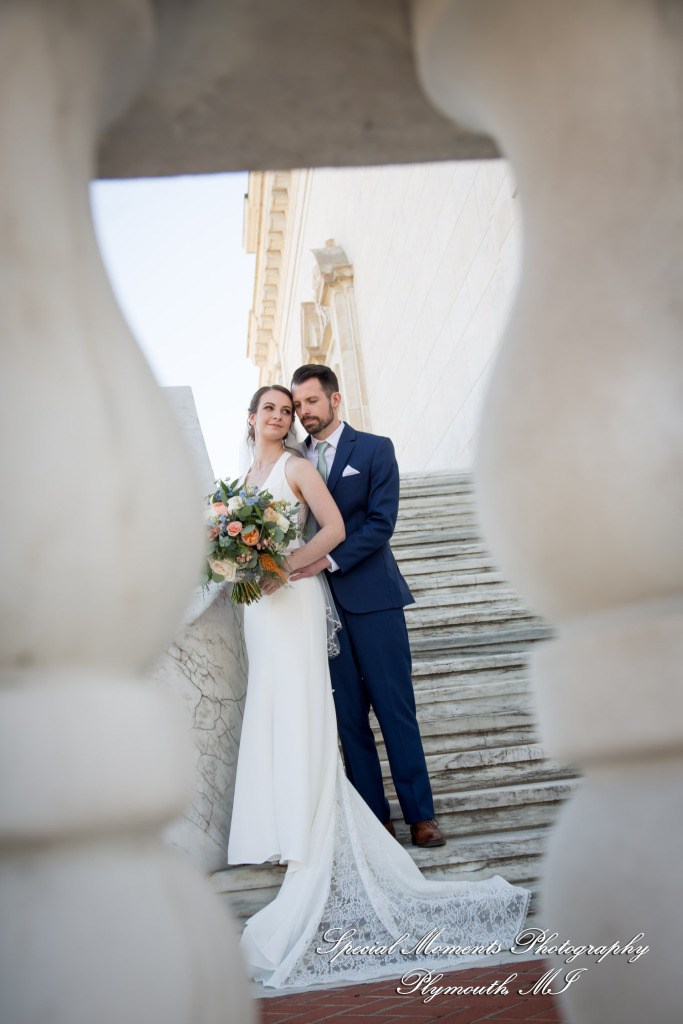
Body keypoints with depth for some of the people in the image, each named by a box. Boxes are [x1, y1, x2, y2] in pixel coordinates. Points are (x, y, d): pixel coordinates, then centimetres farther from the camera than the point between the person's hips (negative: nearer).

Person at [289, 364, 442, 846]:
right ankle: (375, 818, 13)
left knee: (395, 707, -1)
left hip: (371, 595, -3)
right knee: (348, 715, 5)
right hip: (322, 602, 4)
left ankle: (420, 815, 7)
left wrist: (330, 560, -17)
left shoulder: (375, 449, 3)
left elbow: (381, 522, -7)